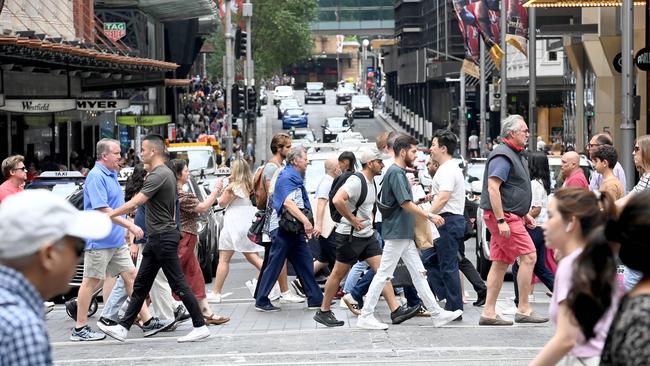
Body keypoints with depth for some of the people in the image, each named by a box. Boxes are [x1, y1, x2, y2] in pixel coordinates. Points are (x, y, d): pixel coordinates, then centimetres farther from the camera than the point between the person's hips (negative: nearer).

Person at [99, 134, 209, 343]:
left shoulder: (158, 176, -18)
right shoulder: (167, 173, 14)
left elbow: (135, 202, -25)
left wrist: (108, 216, -22)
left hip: (163, 238, -10)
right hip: (156, 239, 10)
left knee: (178, 285, -4)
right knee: (140, 285, 10)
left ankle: (200, 326, 2)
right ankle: (123, 328, 12)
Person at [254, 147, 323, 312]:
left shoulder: (296, 178, 18)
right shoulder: (286, 177, -14)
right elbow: (287, 203, -28)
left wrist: (307, 225, 20)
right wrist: (305, 221, -35)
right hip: (283, 228, -10)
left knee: (305, 264, 8)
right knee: (274, 266, -4)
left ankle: (315, 298, 10)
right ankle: (261, 301, 1)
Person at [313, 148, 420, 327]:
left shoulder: (372, 182, 11)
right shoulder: (356, 181, -19)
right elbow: (337, 200, -34)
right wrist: (352, 220, -25)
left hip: (367, 234, 9)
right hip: (350, 235, -9)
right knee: (338, 273, 2)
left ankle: (396, 310, -4)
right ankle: (323, 312, 14)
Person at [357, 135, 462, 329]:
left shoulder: (398, 172, 15)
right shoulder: (396, 173, -15)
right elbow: (406, 204, -20)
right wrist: (430, 216, -16)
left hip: (405, 235, 10)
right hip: (396, 234, -10)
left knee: (418, 274, 8)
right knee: (383, 274, -5)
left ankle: (437, 313, 9)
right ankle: (366, 316, 1)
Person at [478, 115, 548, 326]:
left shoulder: (516, 155, 20)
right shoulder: (502, 156, -14)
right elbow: (493, 188, -22)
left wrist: (524, 214, 23)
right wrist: (501, 220, -25)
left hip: (510, 216, 10)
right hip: (503, 215, -10)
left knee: (500, 263, 8)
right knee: (528, 256, -11)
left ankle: (488, 313, 9)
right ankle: (524, 310, -6)